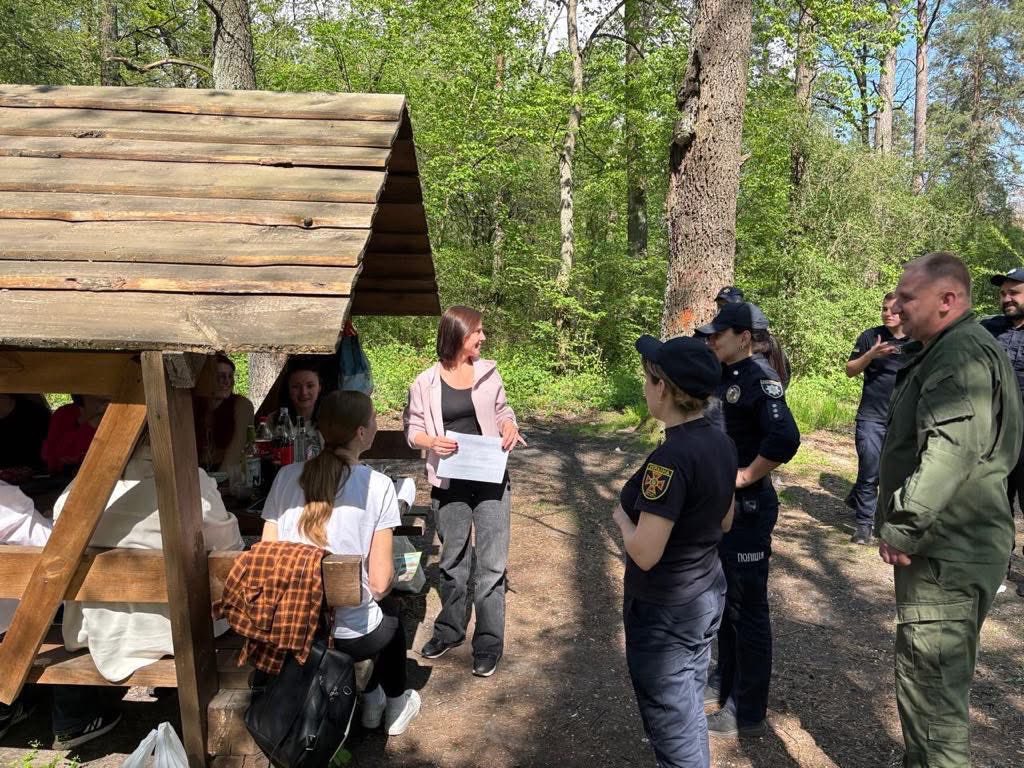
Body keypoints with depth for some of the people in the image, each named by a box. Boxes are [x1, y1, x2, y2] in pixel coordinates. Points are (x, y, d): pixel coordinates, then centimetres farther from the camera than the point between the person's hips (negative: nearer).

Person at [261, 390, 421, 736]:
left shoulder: (287, 476, -2)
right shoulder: (378, 485, -13)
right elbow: (379, 583, -12)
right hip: (351, 636, -4)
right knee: (391, 618, 32)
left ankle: (370, 699, 48)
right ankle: (394, 707, 50)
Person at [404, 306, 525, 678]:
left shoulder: (488, 372, 1)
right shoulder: (426, 383, -4)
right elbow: (412, 429, 2)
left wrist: (509, 427, -9)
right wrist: (431, 441, -18)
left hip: (490, 479, 0)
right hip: (449, 483, 0)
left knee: (492, 563, 0)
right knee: (453, 562, 16)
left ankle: (489, 642, 14)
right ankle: (450, 629, 36)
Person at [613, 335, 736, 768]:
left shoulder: (671, 457, -28)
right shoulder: (722, 444, -2)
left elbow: (645, 553, -26)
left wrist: (623, 516, -9)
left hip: (664, 611, -8)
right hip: (706, 596, 8)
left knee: (672, 726, 9)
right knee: (690, 711, 24)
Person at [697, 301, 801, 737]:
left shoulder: (759, 377, -18)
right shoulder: (723, 376, 7)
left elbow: (785, 439, -32)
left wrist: (747, 475, -22)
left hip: (747, 508, -9)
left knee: (747, 607, 3)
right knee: (725, 599, 21)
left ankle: (748, 714, 18)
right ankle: (726, 686, 39)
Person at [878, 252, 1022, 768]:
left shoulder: (963, 355, -19)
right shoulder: (943, 353, 16)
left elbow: (951, 449, -31)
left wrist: (900, 528, -24)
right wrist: (901, 525, 17)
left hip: (947, 555, -11)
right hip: (941, 548, 11)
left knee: (929, 685, -3)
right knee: (933, 678, 23)